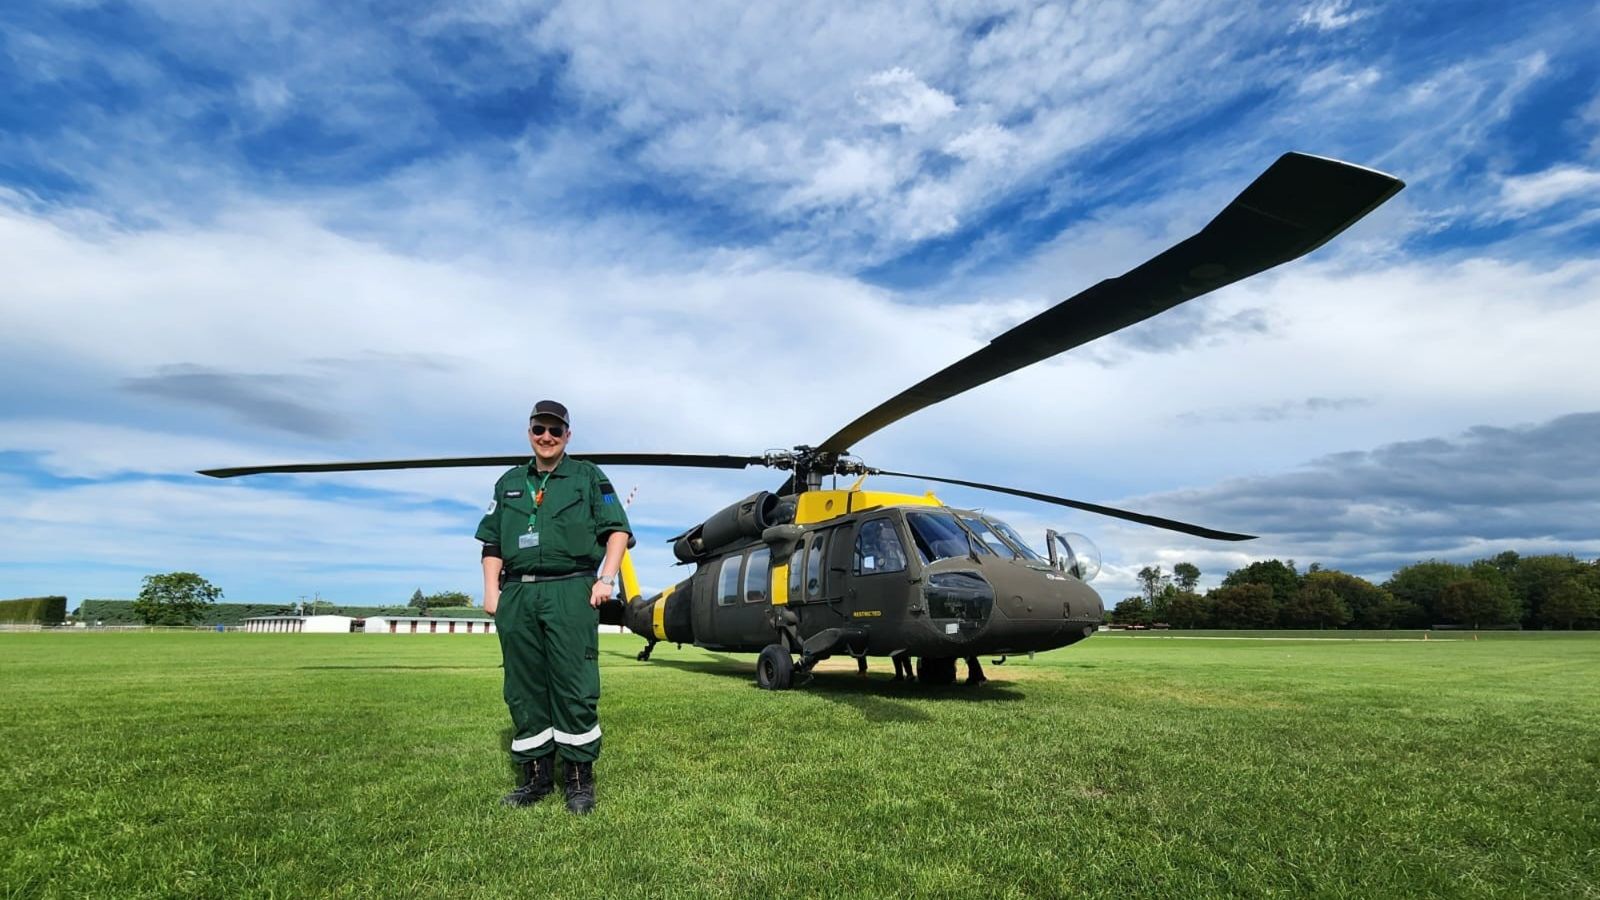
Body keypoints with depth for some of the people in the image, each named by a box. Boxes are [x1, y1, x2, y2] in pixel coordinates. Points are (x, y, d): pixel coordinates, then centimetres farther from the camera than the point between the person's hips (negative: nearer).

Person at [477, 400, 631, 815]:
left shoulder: (588, 477, 9)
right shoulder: (509, 483, 20)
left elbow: (617, 530, 4)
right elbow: (492, 542, 18)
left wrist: (606, 579, -7)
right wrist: (491, 590, 7)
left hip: (570, 592, -4)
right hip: (517, 595, 4)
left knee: (575, 688, -5)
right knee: (524, 690, 7)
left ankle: (579, 778, 6)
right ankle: (535, 774, 19)